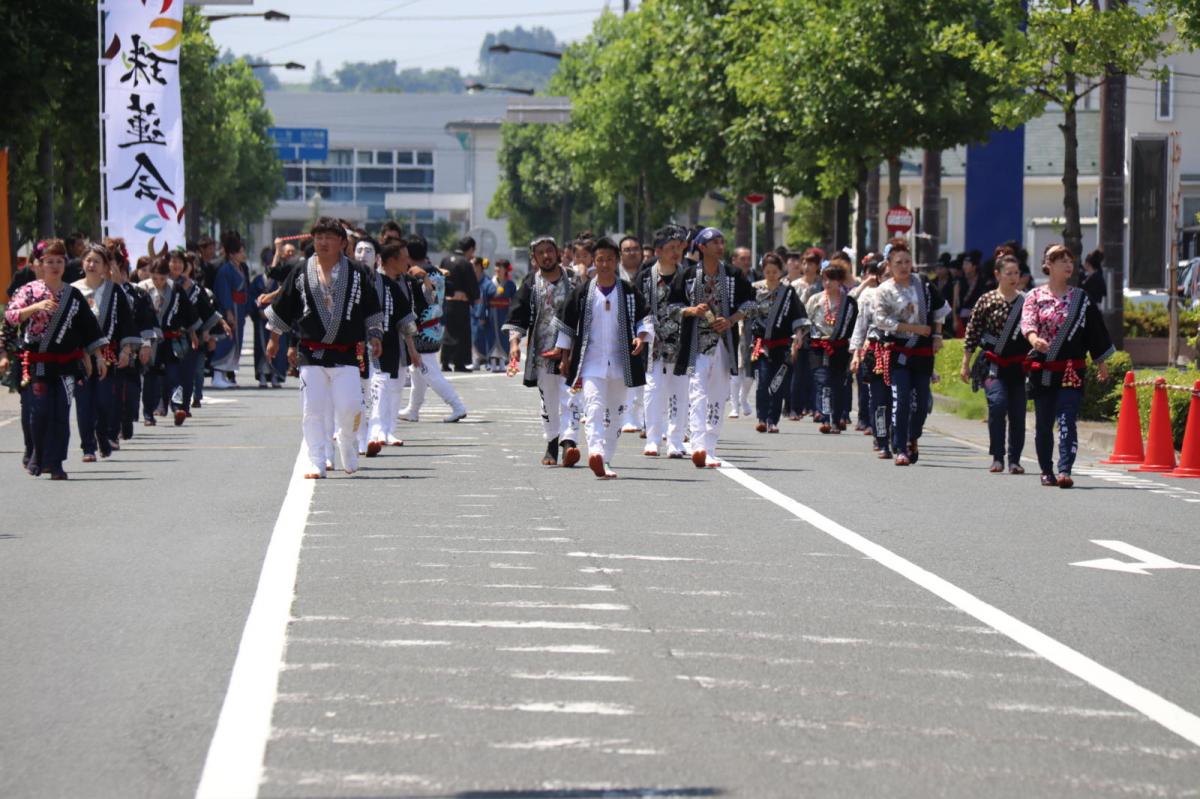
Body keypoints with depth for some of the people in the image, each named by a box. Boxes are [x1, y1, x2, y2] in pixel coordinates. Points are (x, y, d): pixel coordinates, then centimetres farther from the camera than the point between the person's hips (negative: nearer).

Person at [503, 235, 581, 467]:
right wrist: (514, 342, -13)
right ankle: (551, 445, 23)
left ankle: (568, 442, -24)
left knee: (569, 397, -14)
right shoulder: (530, 283, 6)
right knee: (547, 400, 10)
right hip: (541, 352, 2)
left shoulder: (573, 280, 3)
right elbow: (518, 314, 1)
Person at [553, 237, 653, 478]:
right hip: (591, 361, -2)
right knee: (594, 407, -19)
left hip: (620, 363, 2)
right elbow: (567, 323, 11)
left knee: (615, 412, 7)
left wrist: (642, 336, -12)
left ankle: (605, 460, 16)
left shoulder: (629, 291, 4)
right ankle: (595, 452, -35)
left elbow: (645, 317, 8)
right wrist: (564, 356, 11)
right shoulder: (583, 292, 3)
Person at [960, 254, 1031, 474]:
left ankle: (1014, 460, 13)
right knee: (997, 402, -20)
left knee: (1018, 411, 2)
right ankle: (997, 457, -12)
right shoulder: (987, 301, 0)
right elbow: (972, 332, 4)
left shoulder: (1026, 302, 6)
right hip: (993, 364, -3)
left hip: (1018, 365, 3)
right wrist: (965, 364, 3)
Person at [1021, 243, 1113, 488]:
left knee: (1066, 421, -14)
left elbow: (1095, 330, 15)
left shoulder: (1081, 298, 10)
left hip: (1072, 369, 0)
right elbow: (1027, 321, -12)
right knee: (1043, 423, 7)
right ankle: (1047, 471, 20)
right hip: (1042, 369, 0)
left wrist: (1102, 362, 16)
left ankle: (1064, 471, -22)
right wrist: (1034, 338, -34)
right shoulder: (1035, 296, 5)